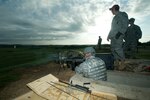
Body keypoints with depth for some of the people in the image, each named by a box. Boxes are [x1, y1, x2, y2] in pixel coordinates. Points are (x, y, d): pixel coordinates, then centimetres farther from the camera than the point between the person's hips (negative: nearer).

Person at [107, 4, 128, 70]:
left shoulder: (122, 14, 7)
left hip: (118, 35, -8)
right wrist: (109, 35, 22)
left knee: (118, 48, -17)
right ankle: (117, 62, 4)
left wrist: (120, 32, -19)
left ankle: (122, 62, -6)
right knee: (113, 49, -1)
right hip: (113, 36, 8)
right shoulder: (115, 17, 29)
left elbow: (125, 25, -6)